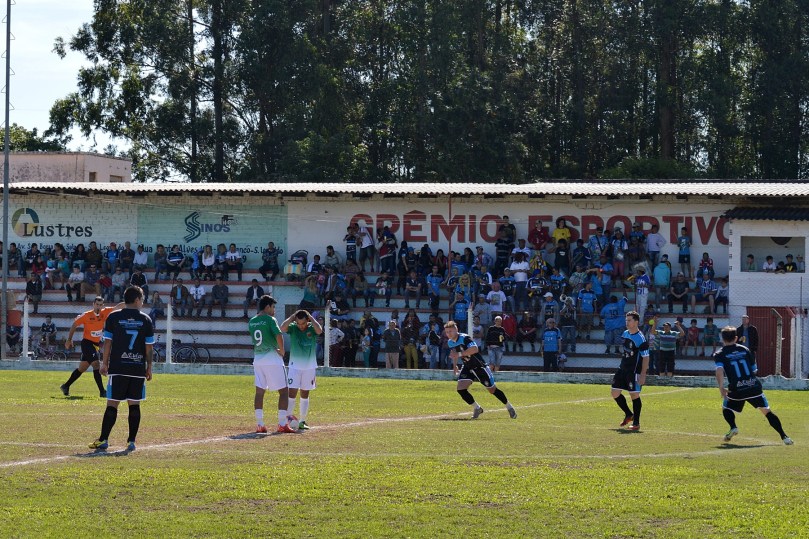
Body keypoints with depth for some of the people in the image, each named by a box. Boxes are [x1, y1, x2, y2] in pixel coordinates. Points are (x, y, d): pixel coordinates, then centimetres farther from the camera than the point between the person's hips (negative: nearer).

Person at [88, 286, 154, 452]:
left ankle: (103, 440, -2)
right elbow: (149, 346, 4)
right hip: (138, 368, 1)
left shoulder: (113, 317, 1)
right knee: (134, 405, 5)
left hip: (117, 368, -1)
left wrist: (104, 363, 8)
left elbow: (107, 342, 0)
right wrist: (149, 367, 12)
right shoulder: (145, 320, 4)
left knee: (112, 404, 0)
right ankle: (131, 441, 4)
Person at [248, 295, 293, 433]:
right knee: (284, 391, 0)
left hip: (257, 359, 6)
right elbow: (278, 335, -22)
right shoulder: (270, 319, -9)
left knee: (259, 391, 8)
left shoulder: (252, 322, 10)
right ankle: (282, 424, -6)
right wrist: (282, 351, -8)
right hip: (272, 359, -6)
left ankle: (259, 424, 4)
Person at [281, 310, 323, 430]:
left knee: (305, 394, 10)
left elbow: (319, 330, -26)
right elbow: (282, 328, -25)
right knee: (291, 393, -11)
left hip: (309, 367, 2)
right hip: (295, 366, -2)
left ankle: (302, 421, 18)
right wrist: (293, 316, -17)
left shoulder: (312, 328, -4)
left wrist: (310, 317, -18)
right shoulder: (293, 327, -5)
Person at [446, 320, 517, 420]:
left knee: (492, 390, 4)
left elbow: (475, 349, -42)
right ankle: (477, 408, 6)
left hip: (479, 366, -6)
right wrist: (455, 366, 13)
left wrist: (459, 354, -44)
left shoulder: (464, 338, -25)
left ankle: (509, 407, 24)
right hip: (467, 368, 6)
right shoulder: (450, 342, 0)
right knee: (461, 389, -12)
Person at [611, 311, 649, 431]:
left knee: (634, 395, -3)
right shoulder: (625, 334, 9)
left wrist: (643, 374, -20)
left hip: (634, 371, -8)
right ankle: (628, 414, 26)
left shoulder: (640, 338, -16)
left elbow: (645, 357, -16)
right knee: (615, 393, 7)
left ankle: (636, 423, 7)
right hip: (623, 369, 8)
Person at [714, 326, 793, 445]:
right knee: (767, 411, 7)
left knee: (726, 408, 24)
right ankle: (784, 436, -4)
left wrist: (721, 388, -18)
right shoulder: (745, 350, 15)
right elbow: (754, 370, 17)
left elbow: (719, 371, -13)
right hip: (754, 386, 2)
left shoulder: (719, 355, 6)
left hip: (736, 390, -2)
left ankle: (733, 427, -4)